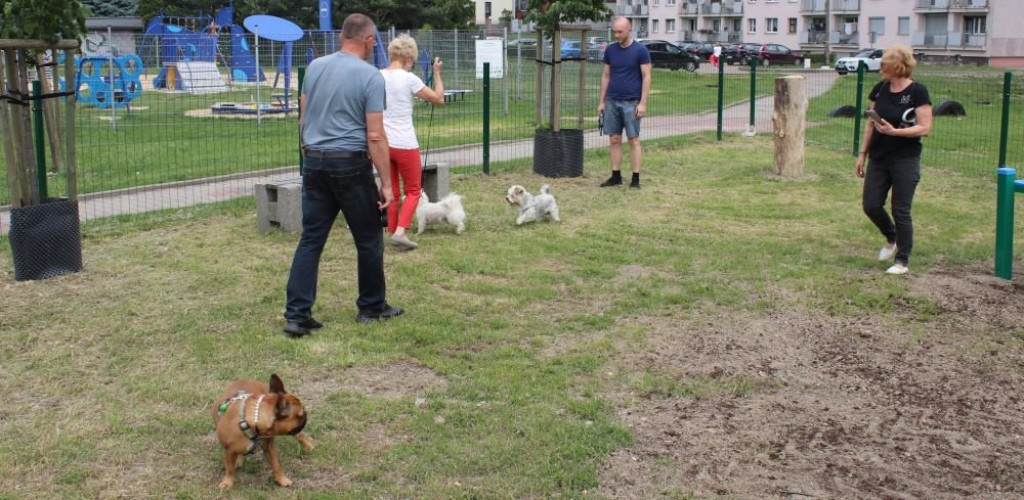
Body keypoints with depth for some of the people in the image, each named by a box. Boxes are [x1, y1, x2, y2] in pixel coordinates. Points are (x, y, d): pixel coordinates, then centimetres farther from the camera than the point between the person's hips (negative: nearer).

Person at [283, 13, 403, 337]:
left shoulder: (314, 67, 7)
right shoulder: (371, 76, -11)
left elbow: (303, 119, 15)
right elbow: (375, 136, -14)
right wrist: (386, 183, -9)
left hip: (314, 162, 5)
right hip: (351, 165, -5)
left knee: (311, 239, 6)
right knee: (368, 240, 11)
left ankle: (296, 314, 1)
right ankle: (371, 307, 23)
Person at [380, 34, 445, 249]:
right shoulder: (409, 79, -12)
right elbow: (439, 99, -3)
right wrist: (437, 73, 8)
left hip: (382, 143, 5)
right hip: (404, 144, -5)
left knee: (392, 192, 16)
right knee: (412, 191, 9)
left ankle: (393, 232, 17)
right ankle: (400, 231, -7)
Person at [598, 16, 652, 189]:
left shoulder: (640, 50, -6)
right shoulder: (610, 50, 8)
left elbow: (646, 77, -7)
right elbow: (606, 76, 13)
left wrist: (643, 103, -13)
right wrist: (601, 101, 8)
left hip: (631, 103, -4)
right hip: (612, 102, 4)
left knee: (633, 140, -1)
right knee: (614, 139, 6)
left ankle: (636, 178, 4)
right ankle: (616, 176, 14)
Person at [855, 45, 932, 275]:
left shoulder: (917, 92, -11)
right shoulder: (880, 89, 5)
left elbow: (925, 128, -13)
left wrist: (894, 131, -25)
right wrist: (862, 154, 12)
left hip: (905, 160, -5)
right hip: (878, 157, 5)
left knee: (901, 210, -1)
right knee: (871, 205, 3)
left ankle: (902, 261, 12)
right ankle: (892, 238, 32)